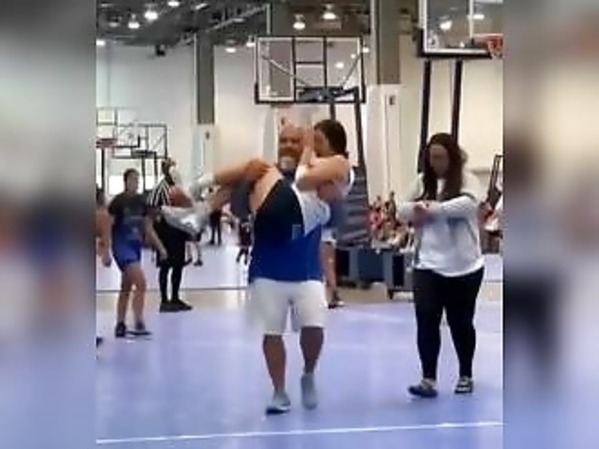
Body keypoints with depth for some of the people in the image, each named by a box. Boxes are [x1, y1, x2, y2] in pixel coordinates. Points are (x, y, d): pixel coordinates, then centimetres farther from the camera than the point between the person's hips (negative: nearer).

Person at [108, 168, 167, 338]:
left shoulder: (141, 201, 7)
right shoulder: (118, 201, -11)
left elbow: (148, 228, 14)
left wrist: (160, 247, 8)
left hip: (136, 247, 7)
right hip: (122, 246, -7)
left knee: (126, 288, 13)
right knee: (141, 283, -19)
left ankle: (120, 326, 21)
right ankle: (139, 324, -16)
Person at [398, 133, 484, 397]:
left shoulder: (466, 179, -4)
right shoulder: (422, 181, 9)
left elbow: (469, 203, -25)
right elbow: (402, 211, 4)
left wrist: (431, 209, -23)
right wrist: (418, 208, -18)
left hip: (463, 266, -3)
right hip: (427, 264, 3)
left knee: (461, 323, 10)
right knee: (426, 321, -7)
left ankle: (466, 376, 26)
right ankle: (428, 379, -3)